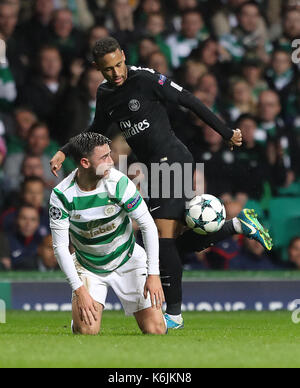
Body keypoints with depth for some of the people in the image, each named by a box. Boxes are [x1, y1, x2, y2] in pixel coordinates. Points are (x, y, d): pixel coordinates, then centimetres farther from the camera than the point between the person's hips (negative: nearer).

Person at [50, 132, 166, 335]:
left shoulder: (118, 182, -22)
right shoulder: (62, 195, -21)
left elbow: (148, 226, -15)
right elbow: (60, 246, -15)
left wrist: (153, 274, -20)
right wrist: (79, 289, -21)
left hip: (128, 261, 0)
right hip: (88, 267, 0)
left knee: (155, 330, -10)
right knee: (86, 331, -18)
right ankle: (78, 318, 18)